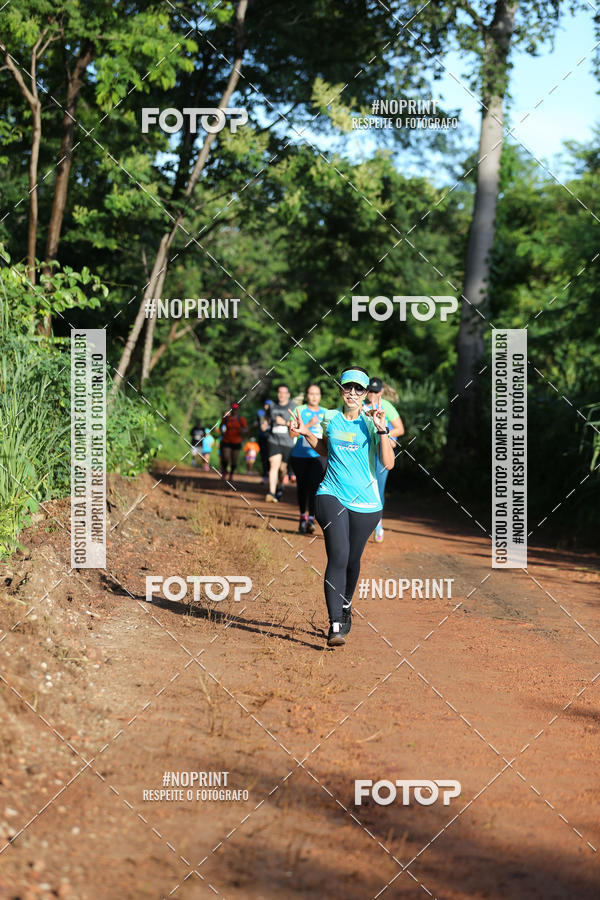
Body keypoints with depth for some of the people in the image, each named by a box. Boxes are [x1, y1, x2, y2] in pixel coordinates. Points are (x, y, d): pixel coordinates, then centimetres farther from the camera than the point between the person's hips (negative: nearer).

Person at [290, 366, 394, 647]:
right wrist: (306, 433, 10)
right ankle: (335, 626, -21)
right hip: (332, 495, 0)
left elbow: (388, 463, -10)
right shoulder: (330, 418, 7)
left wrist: (382, 430, -18)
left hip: (365, 502, 0)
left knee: (352, 560, 11)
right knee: (338, 556, -17)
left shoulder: (371, 424, -2)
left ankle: (345, 607, 41)